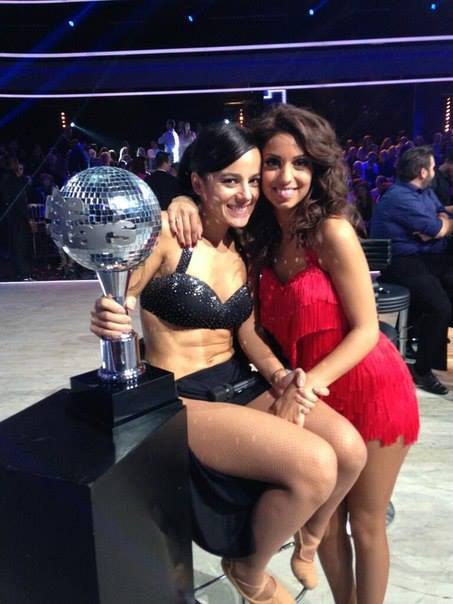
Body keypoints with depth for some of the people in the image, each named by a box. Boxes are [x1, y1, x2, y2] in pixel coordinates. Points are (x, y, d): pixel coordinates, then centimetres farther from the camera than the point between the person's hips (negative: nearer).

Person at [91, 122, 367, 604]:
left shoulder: (244, 248, 7)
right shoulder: (167, 233, -12)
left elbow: (248, 335, 8)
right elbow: (117, 305, -10)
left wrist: (281, 378, -10)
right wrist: (106, 319, -33)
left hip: (239, 384, 6)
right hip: (181, 398, -6)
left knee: (349, 449, -15)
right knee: (315, 466, -24)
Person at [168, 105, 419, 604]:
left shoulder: (332, 232, -20)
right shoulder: (261, 234, -4)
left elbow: (365, 329, -18)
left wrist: (311, 381, -30)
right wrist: (184, 204, -14)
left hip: (369, 391, -5)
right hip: (313, 396, 5)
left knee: (364, 524, 13)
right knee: (325, 521, 16)